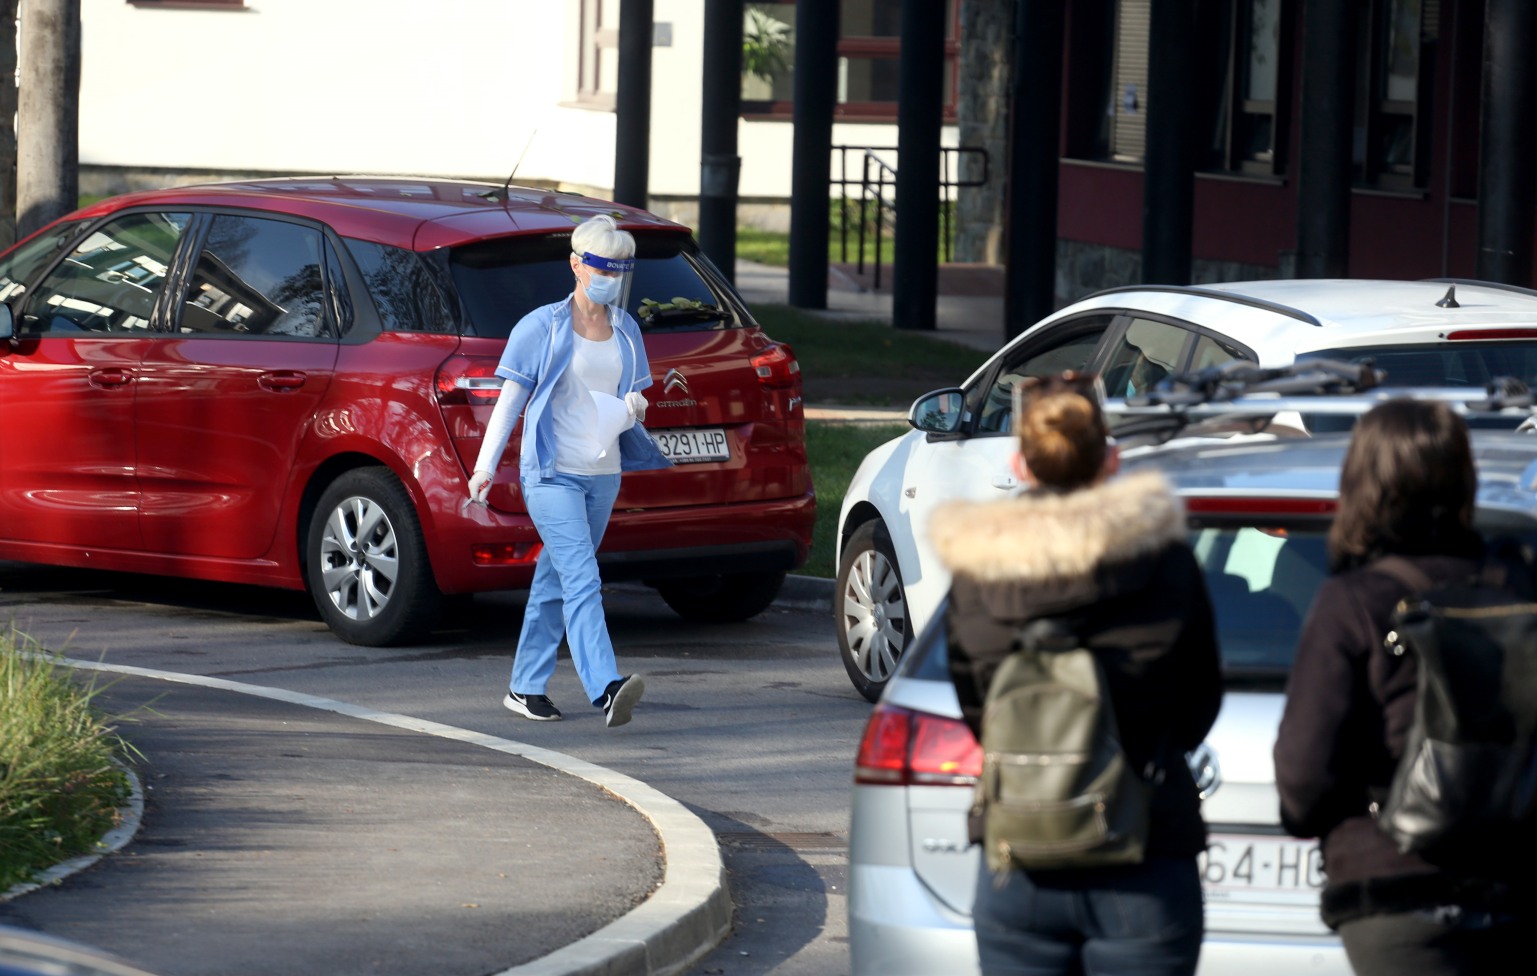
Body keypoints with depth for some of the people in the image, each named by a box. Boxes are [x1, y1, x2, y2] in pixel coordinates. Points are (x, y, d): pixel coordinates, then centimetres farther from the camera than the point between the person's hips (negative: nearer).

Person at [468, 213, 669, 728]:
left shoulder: (625, 331, 11)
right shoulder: (542, 327, -5)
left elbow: (635, 398, 19)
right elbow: (510, 398, -3)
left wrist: (634, 407, -6)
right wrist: (485, 466, -8)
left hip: (603, 474, 6)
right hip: (551, 474, -6)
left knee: (556, 581, 13)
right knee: (582, 580, -18)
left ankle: (526, 686, 22)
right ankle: (607, 689, -31)